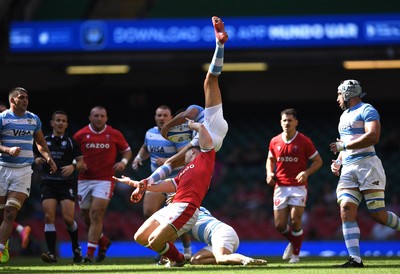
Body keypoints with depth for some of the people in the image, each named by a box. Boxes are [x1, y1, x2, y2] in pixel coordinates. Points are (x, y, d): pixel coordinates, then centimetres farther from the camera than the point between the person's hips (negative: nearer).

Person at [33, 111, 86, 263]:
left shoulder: (71, 142, 8)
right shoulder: (43, 141, 14)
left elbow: (81, 163, 6)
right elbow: (35, 157, 23)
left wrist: (73, 166, -15)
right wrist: (37, 160, -1)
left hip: (67, 183, -2)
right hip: (48, 183, 2)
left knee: (68, 218, -12)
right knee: (49, 217, -14)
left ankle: (76, 248, 15)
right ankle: (51, 254, -16)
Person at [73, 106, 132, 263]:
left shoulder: (115, 135, 2)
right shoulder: (80, 135, 2)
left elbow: (127, 151, 13)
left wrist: (123, 161, -7)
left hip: (105, 180, -2)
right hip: (84, 180, 2)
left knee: (96, 215, -13)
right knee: (87, 217, 7)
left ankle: (90, 253, -12)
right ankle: (103, 241, 34)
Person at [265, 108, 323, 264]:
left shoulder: (304, 141, -4)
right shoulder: (275, 142, 6)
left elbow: (318, 161, 2)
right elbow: (270, 159, 23)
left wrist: (306, 173, -15)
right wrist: (269, 173, 3)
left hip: (299, 186, -3)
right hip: (280, 186, 3)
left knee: (295, 220, -13)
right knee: (279, 224, 1)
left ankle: (295, 253, 5)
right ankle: (293, 242, 33)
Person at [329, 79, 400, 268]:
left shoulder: (367, 111, -4)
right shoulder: (344, 116, 24)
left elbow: (373, 137, -19)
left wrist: (344, 145, -15)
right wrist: (338, 162, 15)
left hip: (367, 165, -8)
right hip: (348, 169, 8)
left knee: (378, 214, -10)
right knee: (346, 211, -11)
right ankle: (355, 259, -16)